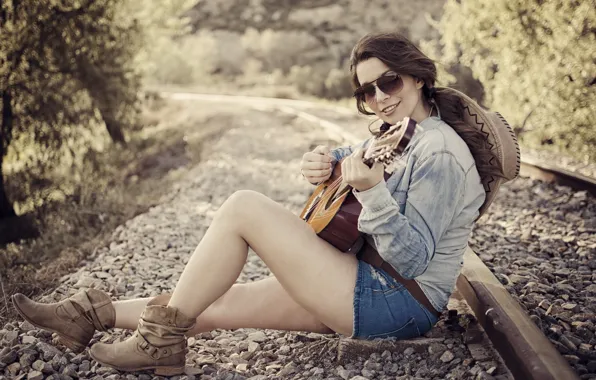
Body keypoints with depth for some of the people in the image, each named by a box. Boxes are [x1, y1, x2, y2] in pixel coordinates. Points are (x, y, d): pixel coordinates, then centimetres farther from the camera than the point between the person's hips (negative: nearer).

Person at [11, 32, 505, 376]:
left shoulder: (440, 153, -17)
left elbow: (411, 259, -23)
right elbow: (350, 161, 22)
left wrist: (373, 192, -36)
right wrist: (324, 162, -1)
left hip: (398, 304, -9)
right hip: (372, 284, 9)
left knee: (244, 208, -17)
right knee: (218, 303, 5)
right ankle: (94, 313, 17)